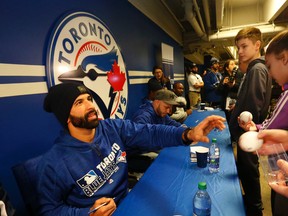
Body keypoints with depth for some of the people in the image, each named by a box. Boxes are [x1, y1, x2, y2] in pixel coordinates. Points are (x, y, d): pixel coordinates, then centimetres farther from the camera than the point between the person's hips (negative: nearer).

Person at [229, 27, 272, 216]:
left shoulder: (257, 69, -18)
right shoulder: (253, 69, 12)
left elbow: (253, 107, -23)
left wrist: (246, 134, -19)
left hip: (247, 134, -9)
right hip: (245, 132, 9)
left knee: (248, 170, 6)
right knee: (246, 169, 21)